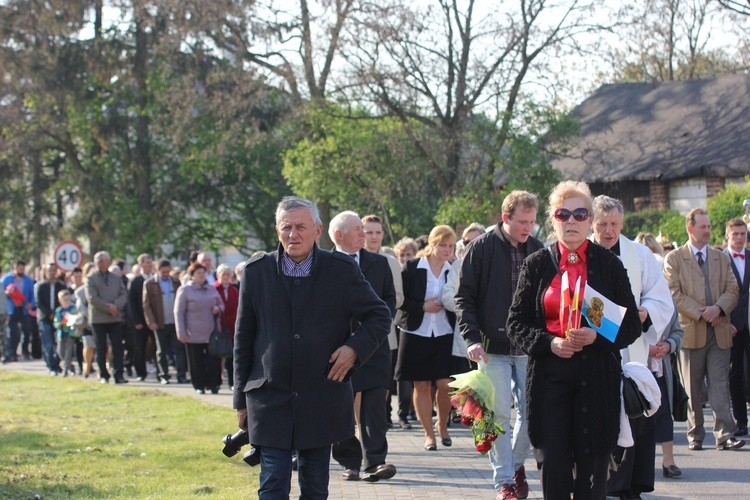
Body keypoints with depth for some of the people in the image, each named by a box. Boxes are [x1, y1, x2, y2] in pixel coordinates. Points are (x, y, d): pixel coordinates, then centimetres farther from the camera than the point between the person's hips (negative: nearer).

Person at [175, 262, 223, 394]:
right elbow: (179, 312, -3)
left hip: (211, 333, 3)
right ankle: (199, 386, 12)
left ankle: (213, 384, 9)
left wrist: (218, 309, -4)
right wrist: (181, 332, -9)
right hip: (193, 334, -3)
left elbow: (220, 304, 23)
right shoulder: (184, 290, -2)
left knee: (214, 360, -2)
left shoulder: (212, 289, 12)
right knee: (197, 362, 2)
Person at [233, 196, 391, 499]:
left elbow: (380, 316, 8)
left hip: (322, 402, 0)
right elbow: (243, 339, 7)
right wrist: (241, 399, 6)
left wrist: (354, 349, -11)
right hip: (271, 402, 0)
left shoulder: (342, 270, -1)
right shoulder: (256, 271, 2)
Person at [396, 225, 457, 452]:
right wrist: (423, 307, -12)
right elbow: (400, 299, -2)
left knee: (445, 384, -5)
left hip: (445, 335, 1)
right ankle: (429, 434, 13)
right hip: (416, 333, -1)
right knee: (421, 385, 2)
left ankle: (442, 426, 20)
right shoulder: (412, 268, -2)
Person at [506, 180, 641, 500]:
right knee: (553, 463, -3)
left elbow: (631, 325, 6)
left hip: (597, 376, 0)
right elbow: (516, 323, 7)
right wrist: (548, 343, -11)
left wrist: (597, 336, -13)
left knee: (593, 465, 0)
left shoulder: (609, 264, 6)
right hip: (549, 375, 0)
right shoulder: (536, 264, 8)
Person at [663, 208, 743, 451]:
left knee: (720, 385, -4)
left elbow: (733, 290, 9)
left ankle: (724, 435, -7)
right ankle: (695, 435, 11)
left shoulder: (722, 258, 16)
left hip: (720, 331, 2)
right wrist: (701, 313, -14)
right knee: (692, 388, 3)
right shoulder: (674, 259, 4)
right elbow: (674, 293, -5)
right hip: (691, 330, -2)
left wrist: (718, 308, -11)